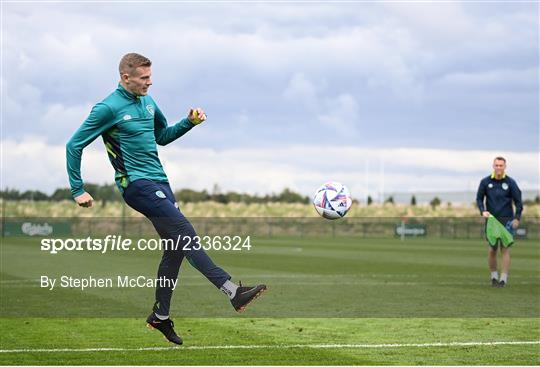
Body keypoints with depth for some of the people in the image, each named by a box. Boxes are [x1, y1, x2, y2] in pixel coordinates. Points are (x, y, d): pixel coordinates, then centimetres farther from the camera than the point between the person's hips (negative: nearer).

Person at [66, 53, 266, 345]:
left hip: (159, 182, 9)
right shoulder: (108, 108, -9)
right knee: (184, 233, -19)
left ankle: (160, 316, 21)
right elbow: (74, 146, -6)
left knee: (176, 247, 9)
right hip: (137, 185, -9)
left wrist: (189, 123, 10)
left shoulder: (147, 102, 13)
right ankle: (233, 292, -27)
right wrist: (78, 190, -8)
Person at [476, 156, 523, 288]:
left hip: (506, 220, -1)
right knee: (492, 249, 0)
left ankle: (504, 278, -5)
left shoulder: (510, 182, -1)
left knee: (505, 249, -6)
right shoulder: (485, 182, 1)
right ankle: (494, 276, 15)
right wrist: (483, 211, -9)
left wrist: (517, 218, -6)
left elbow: (518, 201, 2)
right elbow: (479, 198, 8)